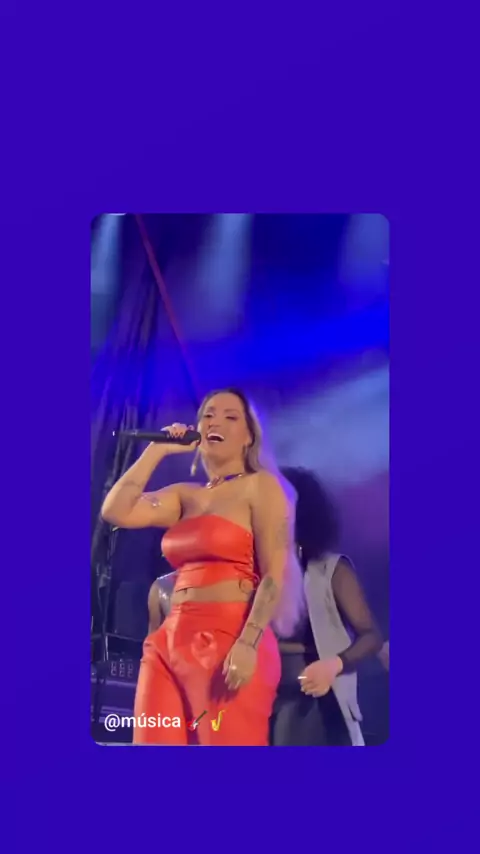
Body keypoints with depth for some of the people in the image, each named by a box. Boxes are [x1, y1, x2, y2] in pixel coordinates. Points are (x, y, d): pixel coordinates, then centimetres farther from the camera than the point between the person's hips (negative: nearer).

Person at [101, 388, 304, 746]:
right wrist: (157, 450, 12)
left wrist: (248, 645, -20)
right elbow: (116, 511, 5)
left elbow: (275, 574, -8)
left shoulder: (260, 486, 2)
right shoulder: (184, 495, 18)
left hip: (231, 643, -5)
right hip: (170, 643, 5)